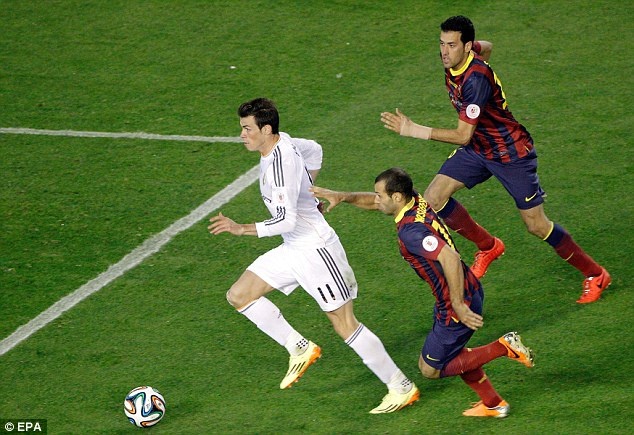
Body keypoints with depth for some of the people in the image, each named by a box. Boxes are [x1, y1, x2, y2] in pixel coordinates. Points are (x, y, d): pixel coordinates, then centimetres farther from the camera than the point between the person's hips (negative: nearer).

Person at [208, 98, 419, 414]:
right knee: (239, 295, 8)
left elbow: (286, 221, -30)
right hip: (294, 249, 10)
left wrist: (241, 230, -28)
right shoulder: (282, 142, 3)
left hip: (315, 250, -10)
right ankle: (300, 348, 13)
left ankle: (402, 388, 5)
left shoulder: (280, 165, -26)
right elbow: (315, 149, 24)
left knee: (345, 325, -6)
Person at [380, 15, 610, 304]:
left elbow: (463, 136, -35)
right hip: (478, 148, 8)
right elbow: (486, 47, 16)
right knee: (433, 198, -7)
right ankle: (488, 247, 16)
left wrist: (415, 131, -38)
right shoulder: (452, 62, -8)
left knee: (536, 225, 0)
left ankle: (595, 275, 21)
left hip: (512, 154, -8)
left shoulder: (476, 79, -34)